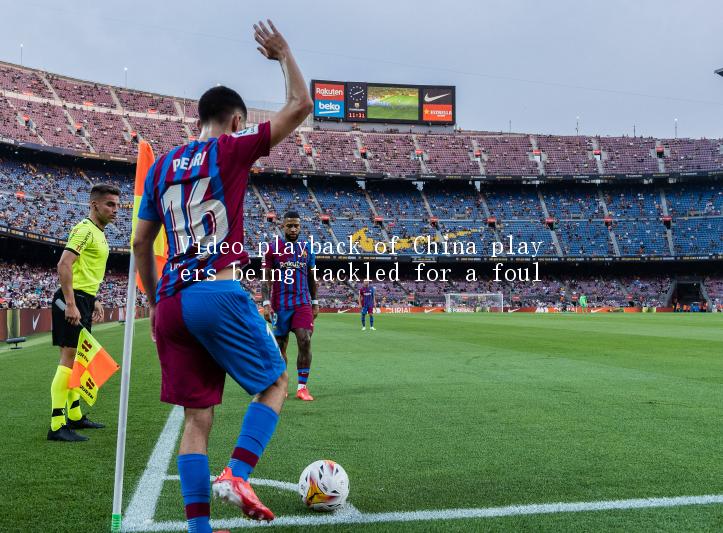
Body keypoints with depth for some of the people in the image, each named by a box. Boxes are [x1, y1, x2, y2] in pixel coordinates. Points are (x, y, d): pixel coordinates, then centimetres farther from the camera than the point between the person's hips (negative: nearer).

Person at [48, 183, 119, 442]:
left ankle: (75, 416, 26)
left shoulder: (99, 233, 18)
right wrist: (70, 304, -26)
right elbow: (64, 264, -23)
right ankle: (57, 426, -9)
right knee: (69, 358, -11)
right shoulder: (85, 229, -12)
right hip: (73, 299, -10)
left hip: (84, 300, 10)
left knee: (76, 359, 16)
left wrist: (94, 301, 24)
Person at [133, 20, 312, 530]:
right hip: (218, 292, -6)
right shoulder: (231, 149, 1)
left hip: (171, 303, 6)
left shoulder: (161, 166, 17)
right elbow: (300, 106, 3)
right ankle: (237, 476, -6)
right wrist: (284, 55, 18)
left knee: (197, 416, 10)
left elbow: (140, 244, 19)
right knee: (275, 381, 11)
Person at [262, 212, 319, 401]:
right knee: (280, 346, 6)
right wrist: (266, 304, -10)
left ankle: (302, 386, -4)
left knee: (305, 342, -12)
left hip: (302, 303, 1)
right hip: (279, 304, -1)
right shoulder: (273, 248, 0)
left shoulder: (307, 247, 9)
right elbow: (266, 278, -1)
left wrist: (315, 303, 15)